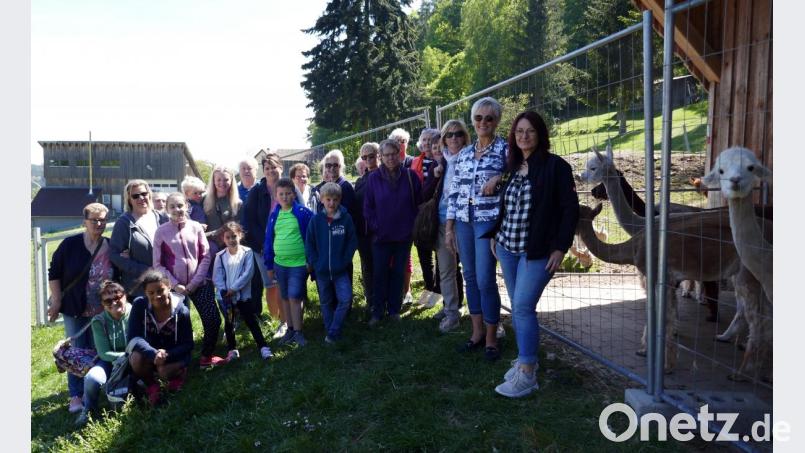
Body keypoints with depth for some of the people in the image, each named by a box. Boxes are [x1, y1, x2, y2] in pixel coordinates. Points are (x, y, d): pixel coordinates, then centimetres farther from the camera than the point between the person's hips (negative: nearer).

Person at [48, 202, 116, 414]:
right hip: (75, 309, -2)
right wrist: (56, 301, -7)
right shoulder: (70, 245, -8)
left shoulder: (111, 247, -1)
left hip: (102, 311, 2)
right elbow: (54, 273, -4)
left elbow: (119, 277, 8)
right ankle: (76, 395, 13)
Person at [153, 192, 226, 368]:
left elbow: (205, 256, -1)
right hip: (175, 287, -1)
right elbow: (158, 264, -3)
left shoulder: (196, 227, -1)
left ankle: (206, 356, 16)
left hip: (199, 284, 1)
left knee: (213, 320, -3)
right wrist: (175, 284, -10)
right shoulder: (161, 231, -4)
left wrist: (195, 282, -8)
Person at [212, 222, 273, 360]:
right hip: (226, 296, 3)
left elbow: (248, 273, -14)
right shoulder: (220, 256, -3)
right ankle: (232, 349, 28)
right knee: (228, 323, 14)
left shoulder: (247, 252, -8)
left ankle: (263, 347, 7)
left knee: (251, 321, 1)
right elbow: (217, 276, -3)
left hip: (243, 294, -2)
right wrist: (224, 291, -16)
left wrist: (234, 288, -16)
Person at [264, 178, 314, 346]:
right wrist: (269, 264, 10)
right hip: (280, 263, 5)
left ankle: (298, 332, 7)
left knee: (294, 298, -6)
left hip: (299, 263, -5)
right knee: (285, 298, 14)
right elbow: (269, 240, 9)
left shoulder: (303, 213, -10)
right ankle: (291, 329, 27)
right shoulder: (274, 215, 4)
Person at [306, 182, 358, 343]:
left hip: (341, 270, -1)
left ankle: (333, 332, 4)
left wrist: (345, 261, -9)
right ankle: (329, 331, 29)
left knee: (345, 299, -10)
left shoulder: (346, 218, -8)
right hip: (321, 270, 1)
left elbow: (352, 241, -4)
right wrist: (313, 263, -7)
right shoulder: (316, 220, -6)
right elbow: (309, 243, -1)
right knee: (326, 303, 14)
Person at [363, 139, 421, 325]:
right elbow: (368, 207, 1)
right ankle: (378, 311, 14)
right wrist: (375, 227, -6)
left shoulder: (410, 176, -2)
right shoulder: (374, 178, -2)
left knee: (398, 273, 11)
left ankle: (394, 309, 22)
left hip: (404, 235, 1)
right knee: (380, 274, 4)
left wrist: (412, 225, -4)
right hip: (381, 236, -1)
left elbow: (418, 202, 2)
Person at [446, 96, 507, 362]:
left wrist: (499, 178, -19)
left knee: (485, 280, -6)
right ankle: (477, 332, 24)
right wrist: (449, 228, 9)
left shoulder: (505, 148, -1)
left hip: (489, 221, -5)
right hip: (463, 222, 5)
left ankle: (491, 337, 11)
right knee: (470, 277, 11)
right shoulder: (463, 154, 12)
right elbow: (453, 192, 12)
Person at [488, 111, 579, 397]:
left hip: (538, 251, -6)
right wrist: (495, 235, 13)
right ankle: (524, 359, 26)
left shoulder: (555, 166, -9)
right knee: (518, 307, 12)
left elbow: (570, 209, -10)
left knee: (523, 307, -11)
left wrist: (560, 248, -14)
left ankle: (527, 375, -2)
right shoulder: (513, 166, 10)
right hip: (508, 248, 6)